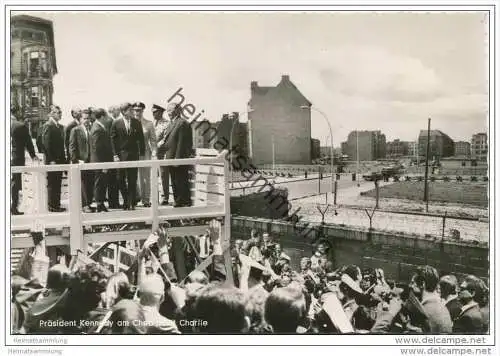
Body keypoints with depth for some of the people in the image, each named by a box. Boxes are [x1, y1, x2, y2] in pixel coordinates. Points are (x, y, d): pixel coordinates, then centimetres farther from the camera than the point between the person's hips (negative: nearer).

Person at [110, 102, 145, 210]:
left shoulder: (136, 123, 5)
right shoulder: (116, 123, 0)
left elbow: (141, 138, 7)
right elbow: (113, 140, -1)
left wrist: (142, 153, 1)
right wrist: (115, 155, -7)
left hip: (133, 154, 1)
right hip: (120, 155, -1)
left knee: (132, 180, 2)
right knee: (121, 180, 4)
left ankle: (131, 203, 10)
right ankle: (126, 201, 21)